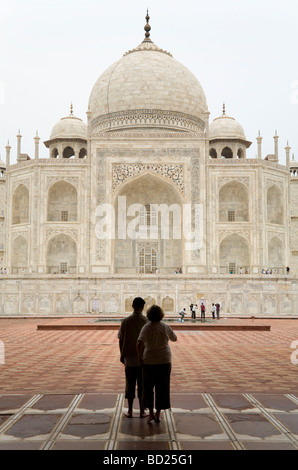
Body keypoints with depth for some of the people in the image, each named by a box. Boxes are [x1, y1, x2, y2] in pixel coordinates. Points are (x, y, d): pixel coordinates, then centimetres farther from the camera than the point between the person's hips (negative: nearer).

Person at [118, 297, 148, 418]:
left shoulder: (126, 321, -4)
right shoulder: (147, 321, -7)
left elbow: (121, 340, 0)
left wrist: (122, 354, 11)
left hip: (129, 358, 1)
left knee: (130, 384, 9)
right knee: (143, 385, 7)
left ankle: (130, 411, 13)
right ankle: (142, 411, 11)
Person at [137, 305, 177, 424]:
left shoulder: (147, 327, -10)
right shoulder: (166, 327, -3)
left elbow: (139, 344, -21)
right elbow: (174, 338, 15)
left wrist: (140, 357, -10)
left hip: (149, 361, -2)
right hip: (164, 360, 2)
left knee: (148, 387, 14)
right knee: (162, 388, 11)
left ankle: (151, 412, 10)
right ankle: (158, 414, 15)